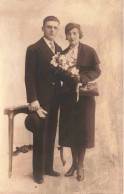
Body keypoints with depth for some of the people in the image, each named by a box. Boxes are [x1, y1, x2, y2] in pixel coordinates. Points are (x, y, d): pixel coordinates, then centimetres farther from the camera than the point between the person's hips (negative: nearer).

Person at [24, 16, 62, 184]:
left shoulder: (59, 49, 12)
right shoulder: (34, 49, -8)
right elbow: (29, 77, -12)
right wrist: (33, 100, -18)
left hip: (55, 99, 6)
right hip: (40, 99, -6)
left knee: (51, 135, 13)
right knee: (40, 136, 2)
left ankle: (48, 167, 27)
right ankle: (38, 171, 17)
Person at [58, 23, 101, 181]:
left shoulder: (89, 51, -2)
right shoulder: (63, 53, 10)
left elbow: (97, 71, -5)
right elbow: (59, 74, 10)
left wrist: (81, 77, -19)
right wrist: (64, 74, -13)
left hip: (84, 95, -3)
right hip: (68, 95, 4)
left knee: (83, 130, 2)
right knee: (70, 130, 8)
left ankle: (80, 165, 19)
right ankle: (74, 163, 26)